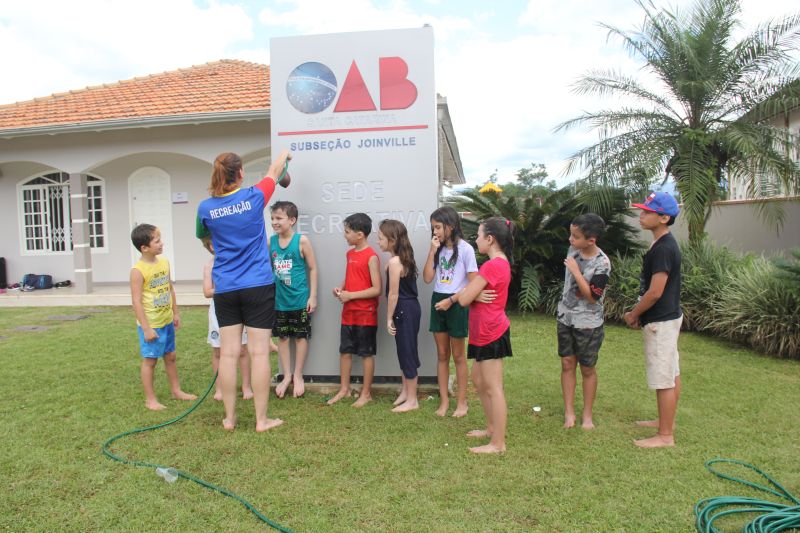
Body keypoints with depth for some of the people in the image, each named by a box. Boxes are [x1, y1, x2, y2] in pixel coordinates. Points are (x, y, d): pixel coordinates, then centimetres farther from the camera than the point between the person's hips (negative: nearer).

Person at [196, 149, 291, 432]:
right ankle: (261, 419, 9)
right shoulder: (254, 197, -6)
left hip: (225, 289, 3)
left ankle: (229, 418, 18)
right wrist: (284, 155, 34)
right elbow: (274, 171, 15)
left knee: (228, 353, 7)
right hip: (258, 286, -2)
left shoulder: (205, 208, -1)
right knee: (259, 352, 2)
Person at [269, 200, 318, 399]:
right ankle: (286, 375, 26)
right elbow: (268, 268, 10)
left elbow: (312, 268, -4)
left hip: (300, 299, -3)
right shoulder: (270, 242, 1)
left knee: (301, 336, 8)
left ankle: (298, 376, 23)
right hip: (279, 300, 4)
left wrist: (313, 296, -7)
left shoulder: (302, 241, -10)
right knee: (282, 337, 11)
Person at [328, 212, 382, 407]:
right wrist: (341, 288, 1)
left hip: (365, 314, -7)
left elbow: (377, 289, -19)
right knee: (345, 351, 13)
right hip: (348, 312, 7)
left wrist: (350, 295, -19)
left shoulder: (371, 257, -15)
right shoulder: (350, 253, 9)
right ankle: (344, 389, 27)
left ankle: (366, 393, 17)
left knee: (366, 354, 5)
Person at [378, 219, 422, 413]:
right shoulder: (404, 258, 10)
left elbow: (393, 294, -18)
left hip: (404, 311, -10)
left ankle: (412, 400, 12)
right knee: (404, 352, 18)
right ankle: (406, 392, 31)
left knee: (407, 353, 0)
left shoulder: (394, 262, -19)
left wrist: (389, 318, -10)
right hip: (409, 308, 10)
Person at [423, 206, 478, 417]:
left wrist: (451, 300, -16)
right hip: (437, 302, 6)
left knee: (458, 356, 5)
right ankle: (444, 400, 21)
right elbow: (427, 278, 0)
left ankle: (461, 402, 18)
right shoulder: (439, 249, 8)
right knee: (442, 355, 11)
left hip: (457, 305, -6)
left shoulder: (465, 249, -10)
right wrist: (432, 251, -6)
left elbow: (473, 283, -11)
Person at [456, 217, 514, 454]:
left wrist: (456, 295, 1)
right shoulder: (502, 262, 13)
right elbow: (470, 293, 11)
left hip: (490, 334, -10)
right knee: (479, 381, 20)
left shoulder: (492, 265, -20)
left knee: (493, 388, -1)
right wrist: (474, 294, -8)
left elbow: (464, 299, -19)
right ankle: (492, 428, 33)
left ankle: (498, 443, 9)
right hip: (486, 333, 10)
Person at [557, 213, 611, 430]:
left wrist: (575, 271, -27)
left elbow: (592, 296, -23)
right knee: (567, 364, 9)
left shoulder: (601, 264, -21)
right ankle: (569, 412, 19)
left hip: (588, 324, -5)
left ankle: (587, 415, 23)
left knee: (587, 369, 8)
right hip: (565, 318, 6)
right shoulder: (573, 249, -2)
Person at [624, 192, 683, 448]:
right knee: (671, 374, 19)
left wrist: (633, 314, -9)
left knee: (664, 379, -1)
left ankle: (665, 435, 9)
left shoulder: (662, 249, -22)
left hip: (661, 322, -10)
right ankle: (666, 420, 33)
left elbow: (655, 292, -23)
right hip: (668, 317, 10)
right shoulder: (665, 244, 10)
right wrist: (639, 313, 14)